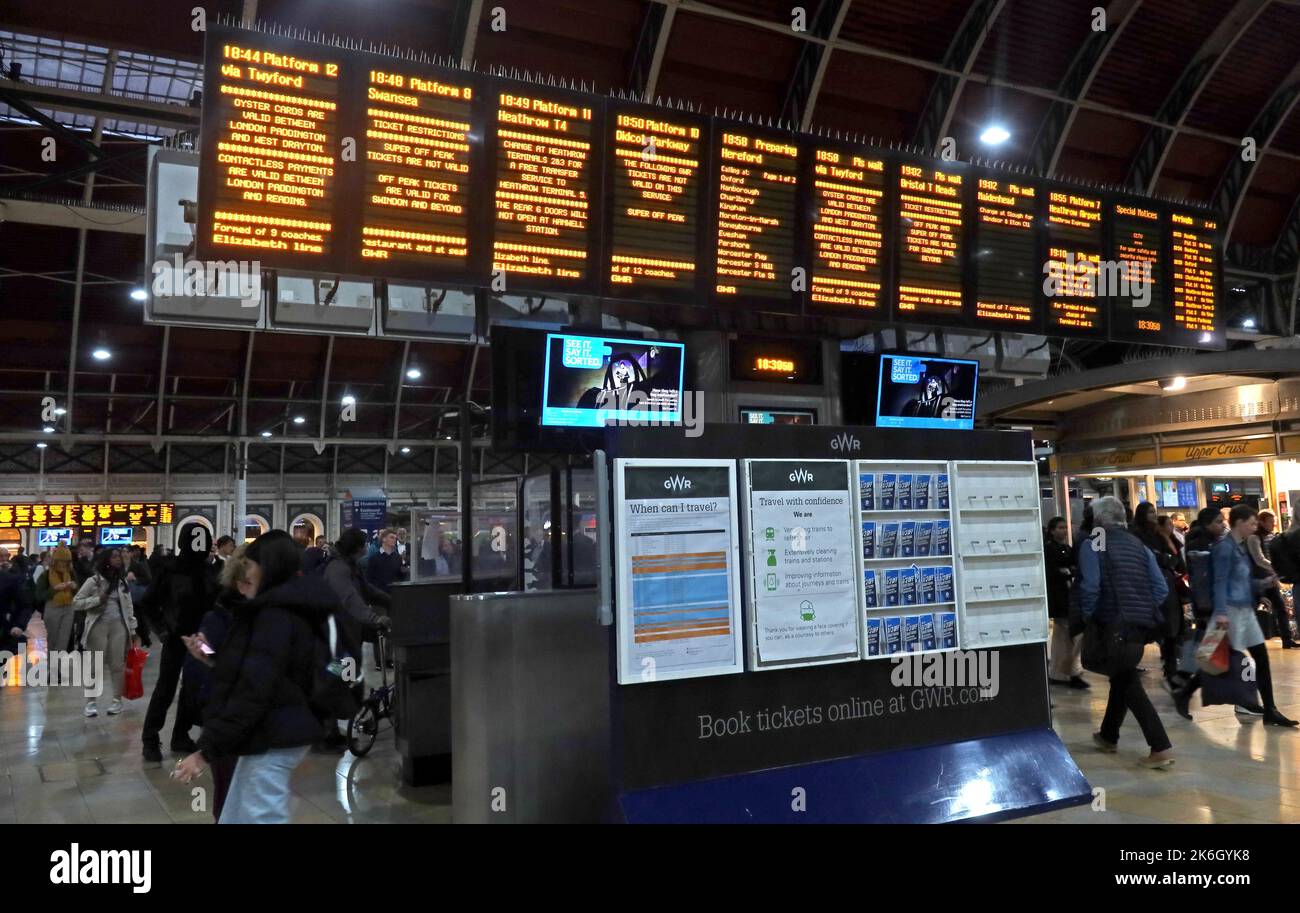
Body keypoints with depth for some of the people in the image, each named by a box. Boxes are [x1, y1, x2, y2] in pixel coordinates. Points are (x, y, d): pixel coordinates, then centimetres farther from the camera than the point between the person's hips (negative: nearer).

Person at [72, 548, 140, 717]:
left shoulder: (123, 581, 10)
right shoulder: (93, 581, -1)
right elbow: (76, 602, -2)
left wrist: (132, 630, 8)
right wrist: (98, 600, -16)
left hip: (119, 625, 2)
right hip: (99, 625, -2)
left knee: (118, 664, 4)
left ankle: (117, 700, 13)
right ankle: (90, 701, 14)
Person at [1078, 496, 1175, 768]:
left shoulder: (1093, 545, -5)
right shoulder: (1139, 544, 13)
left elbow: (1090, 587, -15)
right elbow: (1161, 588, 8)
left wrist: (1087, 616, -1)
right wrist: (1145, 611, 17)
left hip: (1116, 624, -7)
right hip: (1142, 623, 7)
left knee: (1129, 685, -1)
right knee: (1122, 677, 20)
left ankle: (1161, 747, -7)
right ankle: (1109, 736, 34)